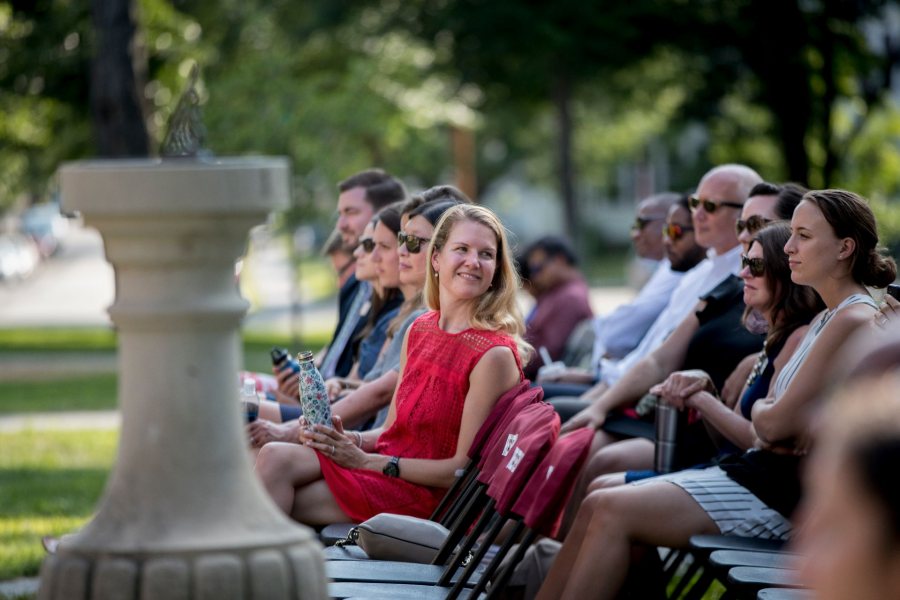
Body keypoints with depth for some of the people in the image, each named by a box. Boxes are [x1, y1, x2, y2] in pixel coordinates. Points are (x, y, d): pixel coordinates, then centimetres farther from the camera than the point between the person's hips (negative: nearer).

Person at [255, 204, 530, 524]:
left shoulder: (494, 354, -12)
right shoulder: (418, 330, 12)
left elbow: (465, 468, -14)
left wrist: (366, 461, -14)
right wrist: (351, 440, -5)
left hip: (425, 495, -7)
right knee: (274, 456, -18)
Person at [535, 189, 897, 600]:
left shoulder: (855, 321, -13)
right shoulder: (824, 320, 19)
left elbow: (776, 423, -15)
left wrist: (763, 413, 8)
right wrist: (767, 416, -6)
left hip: (793, 489, -10)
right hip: (766, 470, 10)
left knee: (613, 512, -18)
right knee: (598, 505, -2)